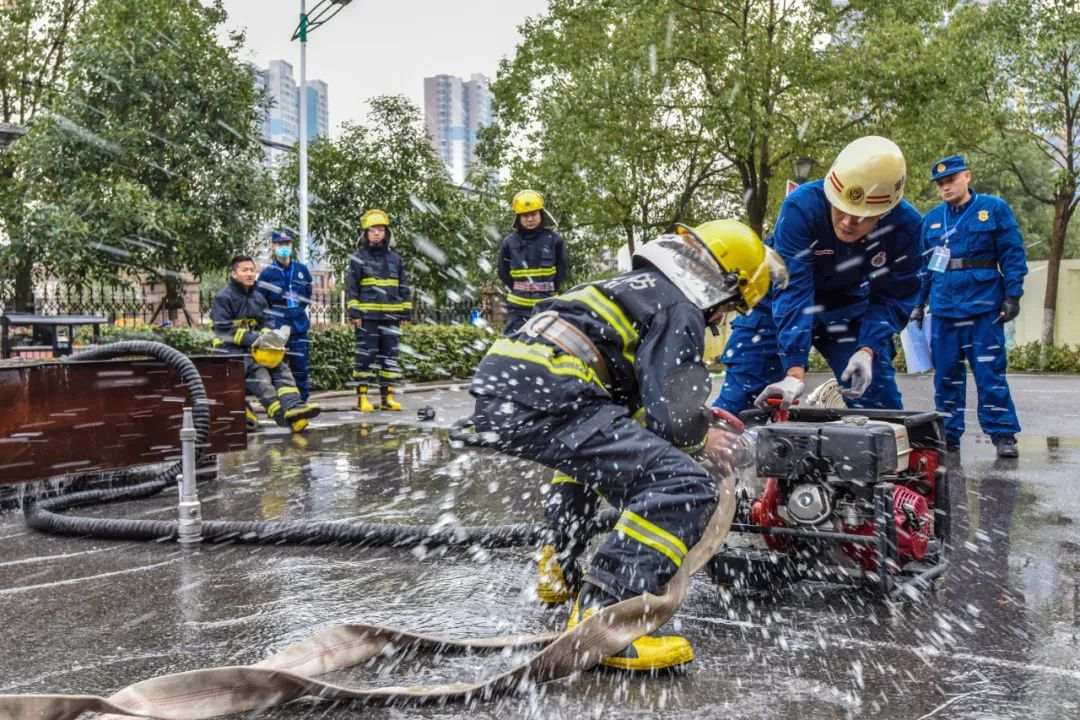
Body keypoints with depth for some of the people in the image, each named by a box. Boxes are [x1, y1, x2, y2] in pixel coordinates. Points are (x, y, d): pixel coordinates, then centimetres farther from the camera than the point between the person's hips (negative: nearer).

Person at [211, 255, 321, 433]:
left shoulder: (258, 297, 17)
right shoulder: (223, 298, -4)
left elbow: (266, 323, 15)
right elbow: (223, 329, -14)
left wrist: (267, 337, -10)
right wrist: (252, 339, -24)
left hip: (252, 347, 7)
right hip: (230, 348, -6)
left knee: (280, 367, -18)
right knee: (258, 371, -30)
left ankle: (292, 407, -38)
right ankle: (283, 416, -44)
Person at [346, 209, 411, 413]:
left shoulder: (395, 259, 14)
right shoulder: (358, 258, 3)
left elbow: (404, 287, 16)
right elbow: (351, 287, 0)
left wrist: (406, 311, 10)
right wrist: (353, 312, -6)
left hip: (391, 316, 4)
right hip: (367, 317, -4)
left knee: (390, 355, 5)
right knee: (366, 356, -3)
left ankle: (387, 396, 11)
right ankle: (362, 397, 3)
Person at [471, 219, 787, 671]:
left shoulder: (636, 286, 29)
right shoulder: (679, 311, 3)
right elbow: (671, 416, -6)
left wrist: (694, 418, 32)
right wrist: (703, 437, 16)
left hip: (496, 389, 10)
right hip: (540, 401, -10)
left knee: (597, 451, 38)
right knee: (684, 486, -12)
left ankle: (559, 572, 38)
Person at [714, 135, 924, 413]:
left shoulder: (905, 224, -23)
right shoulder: (802, 205, -33)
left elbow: (893, 296, -14)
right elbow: (792, 291, -37)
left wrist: (867, 349, -32)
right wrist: (795, 371, -42)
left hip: (849, 310, 3)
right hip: (781, 305, -3)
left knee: (881, 402, -3)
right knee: (737, 400, -10)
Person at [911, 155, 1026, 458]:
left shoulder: (994, 208, 2)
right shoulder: (931, 219, 12)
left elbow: (1012, 254, -1)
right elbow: (924, 265, 16)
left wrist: (1012, 296, -8)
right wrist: (917, 304, 12)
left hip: (983, 306, -4)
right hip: (944, 308, 4)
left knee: (990, 371, -4)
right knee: (946, 373, 8)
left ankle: (1003, 434, 4)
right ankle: (948, 433, 17)